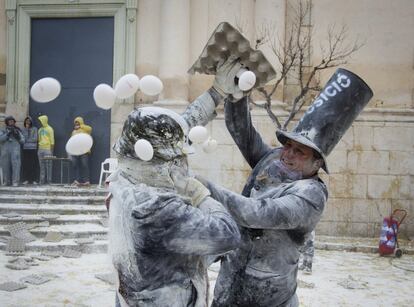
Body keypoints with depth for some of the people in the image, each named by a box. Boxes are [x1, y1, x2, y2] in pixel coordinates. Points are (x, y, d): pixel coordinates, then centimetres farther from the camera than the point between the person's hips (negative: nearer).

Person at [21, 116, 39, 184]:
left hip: (33, 149, -2)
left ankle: (34, 179, 0)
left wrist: (26, 140, -2)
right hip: (25, 149, 2)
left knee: (34, 164, -4)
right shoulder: (23, 129, 11)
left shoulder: (34, 129, 4)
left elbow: (35, 139, -3)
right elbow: (23, 138, -1)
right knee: (25, 164, -1)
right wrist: (26, 129, -5)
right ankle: (26, 179, 6)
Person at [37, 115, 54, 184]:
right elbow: (39, 140, 18)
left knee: (48, 166, -6)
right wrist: (38, 149, 10)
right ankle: (42, 181, 9)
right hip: (40, 149, 6)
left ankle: (49, 181, -3)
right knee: (42, 166, 6)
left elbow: (52, 140, -6)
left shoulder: (49, 129, -2)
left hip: (47, 149, -6)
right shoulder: (40, 130, 17)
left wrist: (51, 150, -12)